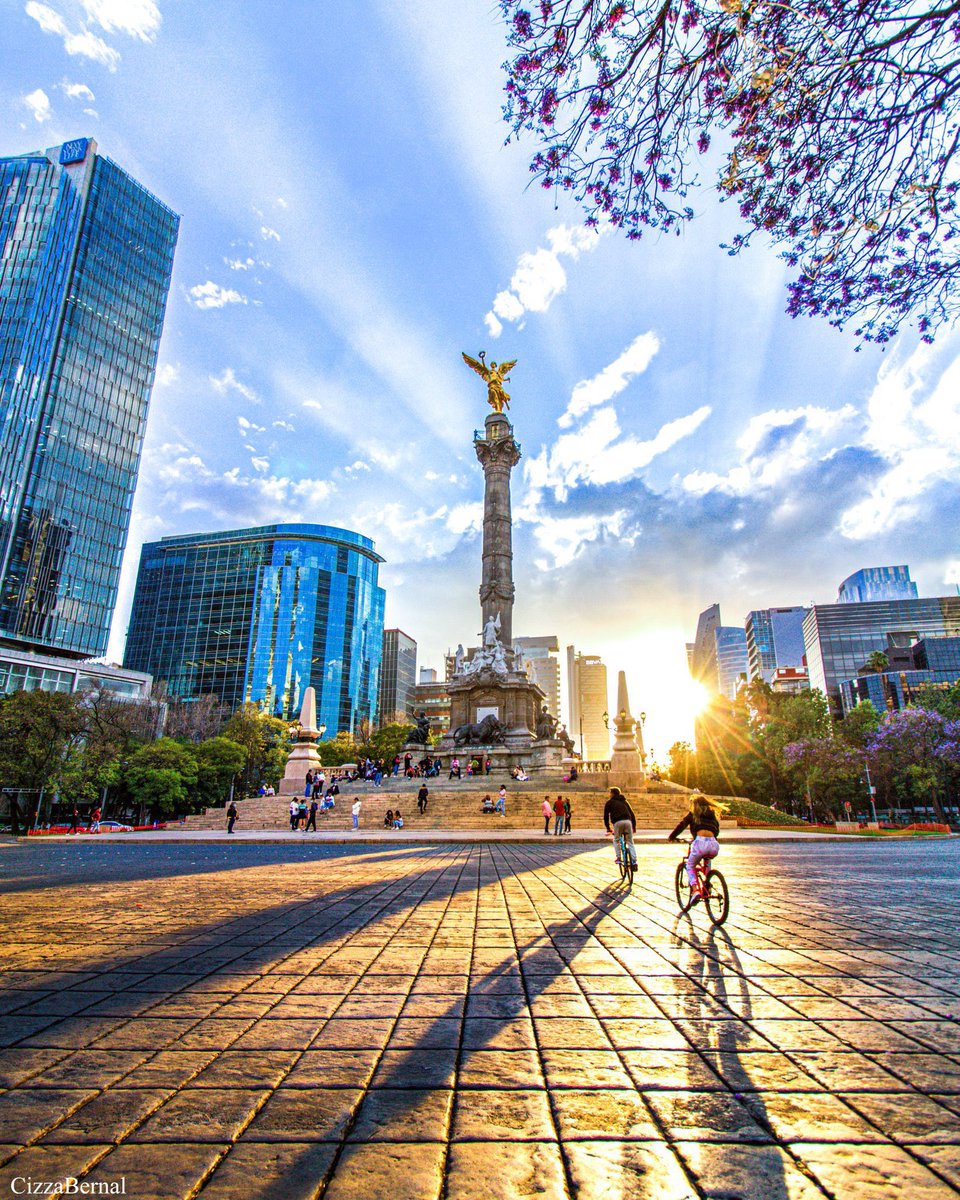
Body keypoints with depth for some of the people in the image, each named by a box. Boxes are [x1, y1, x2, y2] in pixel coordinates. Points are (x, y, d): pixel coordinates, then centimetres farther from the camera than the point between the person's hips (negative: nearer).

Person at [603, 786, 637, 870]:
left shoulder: (609, 802, 17)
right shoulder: (624, 801, 27)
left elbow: (606, 816, 12)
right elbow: (632, 814, 23)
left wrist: (608, 828, 18)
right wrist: (634, 826, 26)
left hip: (617, 822, -3)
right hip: (628, 821, 3)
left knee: (616, 840, 18)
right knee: (630, 842, 10)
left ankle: (618, 858, 6)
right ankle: (634, 861, -1)